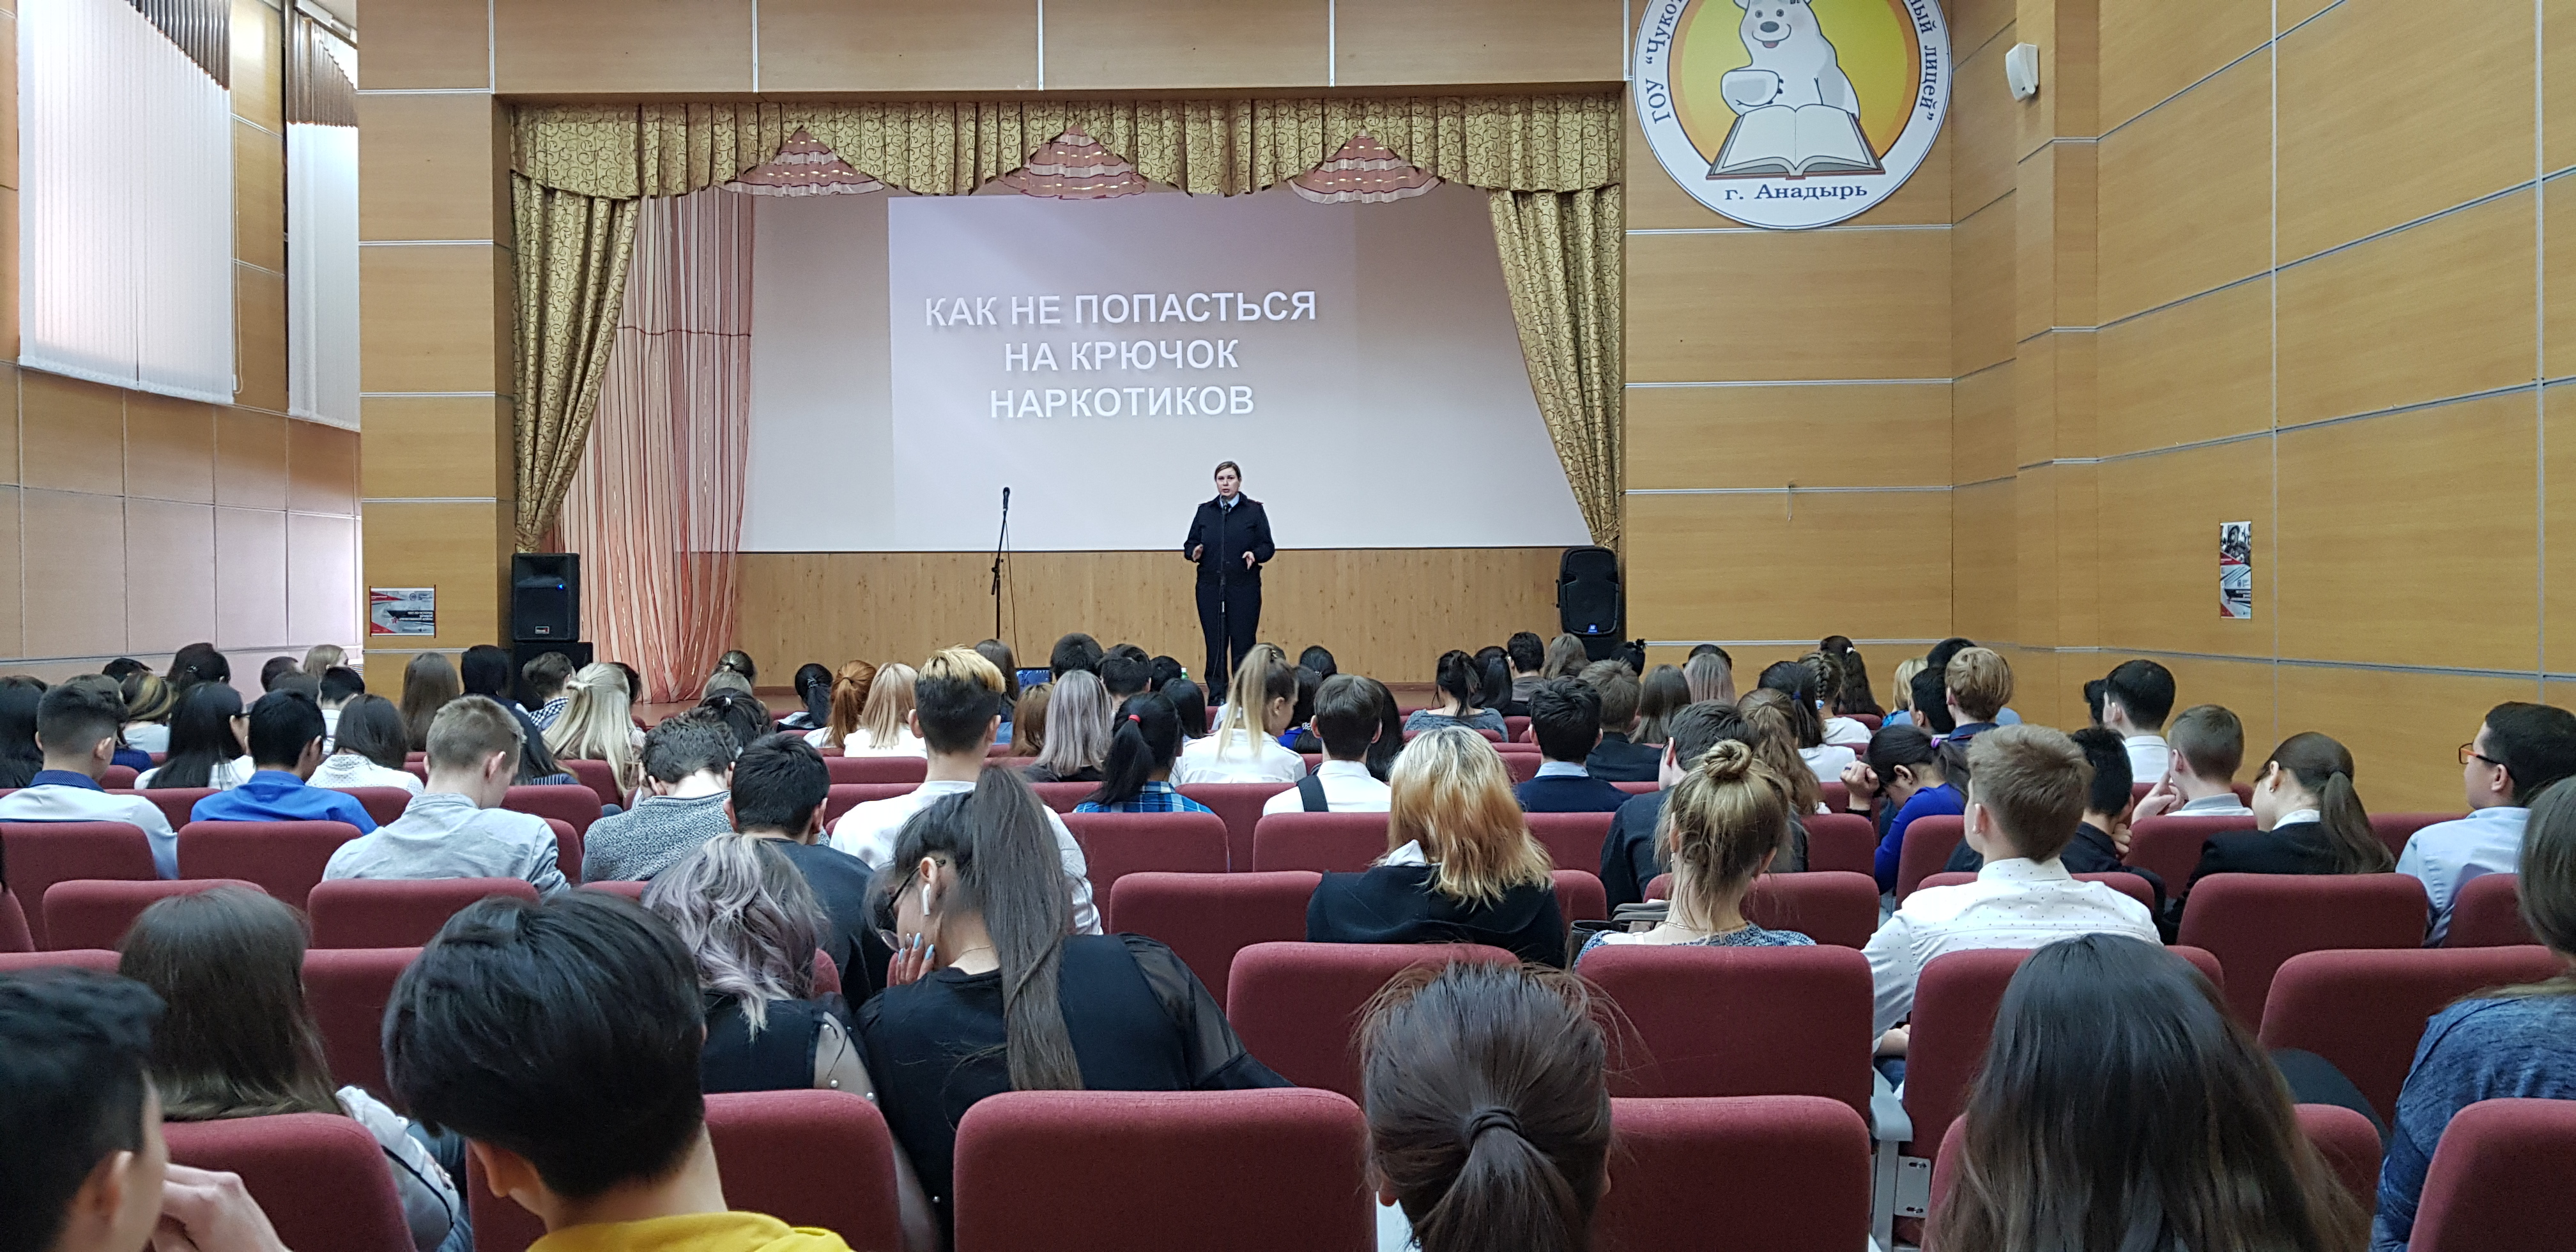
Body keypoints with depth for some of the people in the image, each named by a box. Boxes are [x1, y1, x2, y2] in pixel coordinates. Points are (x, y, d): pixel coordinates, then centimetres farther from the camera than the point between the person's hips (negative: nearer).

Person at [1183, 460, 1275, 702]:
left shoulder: (1254, 511, 2)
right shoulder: (1205, 511, 10)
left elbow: (1268, 546, 2)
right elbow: (1189, 544, 11)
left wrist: (1255, 554, -18)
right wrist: (1194, 551, -11)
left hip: (1244, 588, -2)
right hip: (1210, 587, 2)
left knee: (1243, 644, -3)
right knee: (1214, 644, 4)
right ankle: (1216, 697, 10)